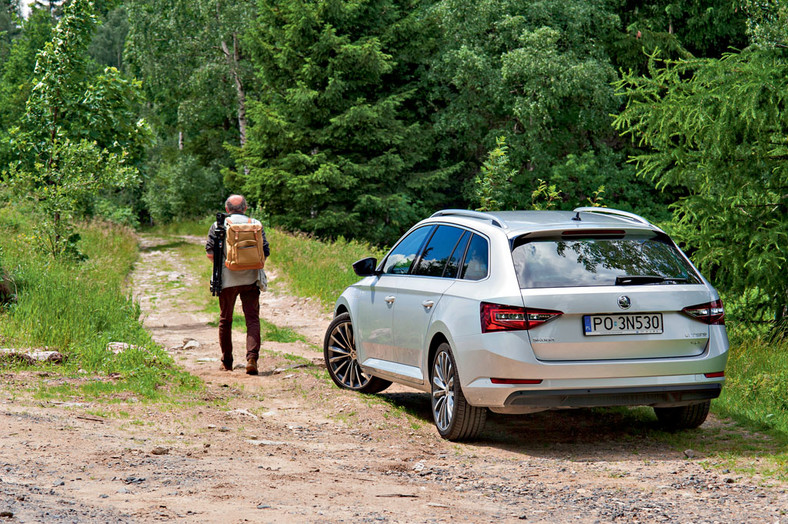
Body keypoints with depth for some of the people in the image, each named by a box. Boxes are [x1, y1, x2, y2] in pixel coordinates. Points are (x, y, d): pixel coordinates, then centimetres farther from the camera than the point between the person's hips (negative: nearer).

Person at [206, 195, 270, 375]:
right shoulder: (255, 225, 3)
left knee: (225, 320, 13)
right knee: (252, 319, 0)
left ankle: (226, 362, 18)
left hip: (227, 279, 0)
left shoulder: (218, 226, 0)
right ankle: (252, 357, -19)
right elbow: (265, 252, 1)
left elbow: (210, 252, -3)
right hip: (250, 279, 0)